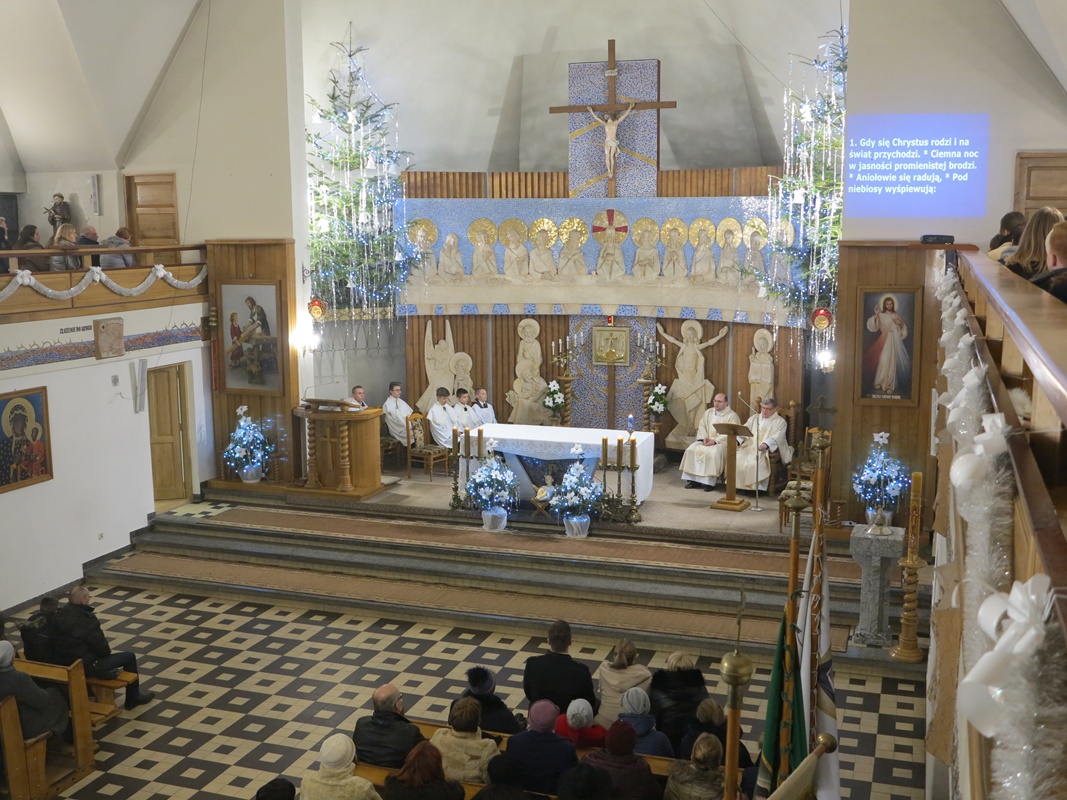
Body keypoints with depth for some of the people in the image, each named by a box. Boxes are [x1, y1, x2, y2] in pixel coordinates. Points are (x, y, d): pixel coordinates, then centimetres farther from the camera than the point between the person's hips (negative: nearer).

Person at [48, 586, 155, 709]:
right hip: (84, 667, -9)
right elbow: (102, 649, -18)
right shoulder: (85, 619, -24)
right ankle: (133, 698, 20)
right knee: (129, 657, 5)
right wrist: (107, 651, 6)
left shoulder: (59, 615, 0)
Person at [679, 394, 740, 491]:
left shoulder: (732, 415, -4)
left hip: (723, 442, -5)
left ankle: (709, 481, -29)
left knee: (714, 452, -35)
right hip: (706, 440, 6)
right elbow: (701, 426, 11)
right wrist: (704, 438, -9)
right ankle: (693, 479, -17)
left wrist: (715, 441, -22)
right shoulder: (708, 412, 15)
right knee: (691, 449, -19)